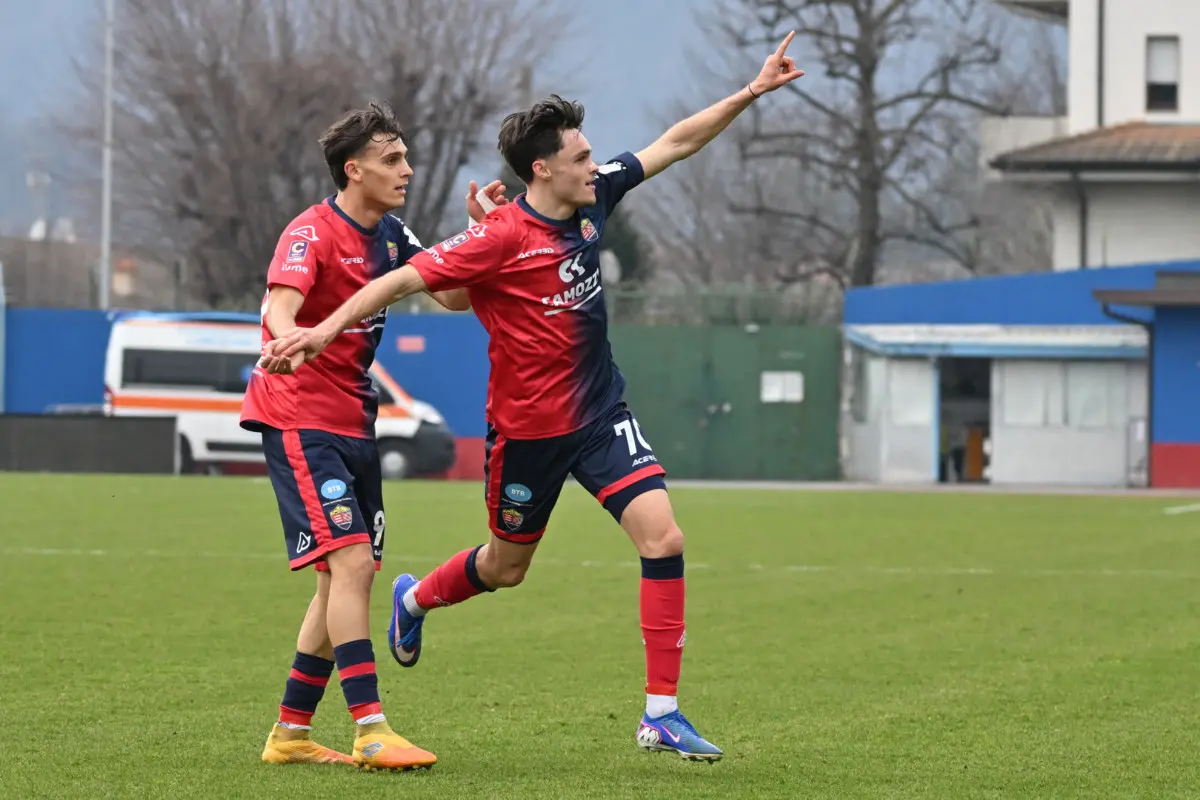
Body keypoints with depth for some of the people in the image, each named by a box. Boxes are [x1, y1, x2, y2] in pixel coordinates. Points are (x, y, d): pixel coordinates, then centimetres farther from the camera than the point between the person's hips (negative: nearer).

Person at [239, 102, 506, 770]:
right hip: (301, 420, -9)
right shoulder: (312, 233, -14)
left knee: (350, 577, 9)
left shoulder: (390, 235, 10)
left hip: (354, 423, 9)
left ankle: (291, 733, 16)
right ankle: (371, 731, -20)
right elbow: (279, 310, -29)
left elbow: (455, 296, 13)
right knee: (351, 562, -18)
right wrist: (290, 343, -52)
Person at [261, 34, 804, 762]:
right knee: (506, 568, 14)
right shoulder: (501, 238, -21)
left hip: (601, 413, 5)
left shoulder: (594, 199, -2)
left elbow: (673, 145, 8)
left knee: (663, 537, -13)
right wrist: (325, 331, -27)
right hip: (528, 427, -5)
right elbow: (406, 278, -19)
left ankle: (662, 713, -9)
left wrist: (753, 92, 6)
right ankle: (416, 598, 50)